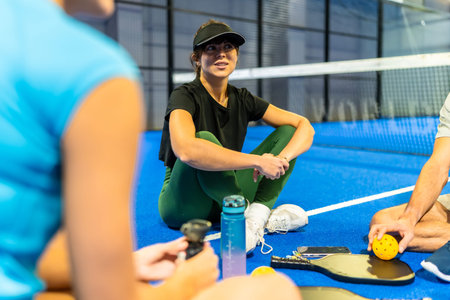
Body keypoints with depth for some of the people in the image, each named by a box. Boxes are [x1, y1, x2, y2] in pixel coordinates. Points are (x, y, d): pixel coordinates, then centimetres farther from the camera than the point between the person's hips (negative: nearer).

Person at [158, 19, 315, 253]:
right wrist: (258, 161, -36)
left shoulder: (242, 100, 2)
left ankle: (259, 211, -22)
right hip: (183, 206, -6)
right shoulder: (185, 96, -15)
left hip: (227, 197, 6)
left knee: (287, 132, -3)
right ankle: (248, 214, -24)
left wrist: (282, 159, -22)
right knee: (204, 139, -34)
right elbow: (186, 150, -38)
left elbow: (304, 126, -1)